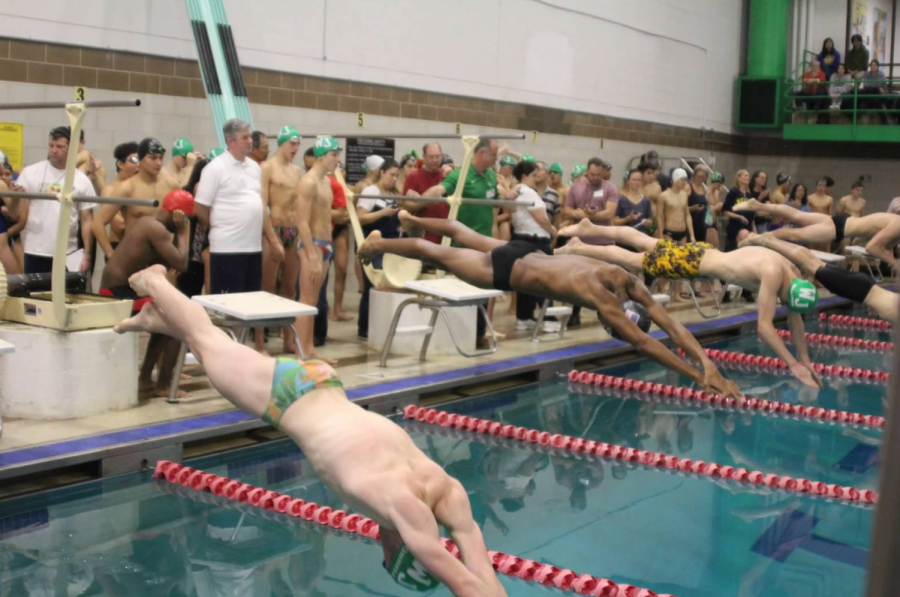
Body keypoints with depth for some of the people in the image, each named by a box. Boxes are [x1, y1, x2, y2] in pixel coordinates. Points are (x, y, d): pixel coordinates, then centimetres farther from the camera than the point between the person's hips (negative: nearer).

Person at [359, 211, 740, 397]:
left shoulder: (628, 282, -17)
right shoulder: (603, 299, -38)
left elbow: (671, 325, -17)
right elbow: (644, 344, -42)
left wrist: (707, 362, -27)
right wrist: (698, 377, -43)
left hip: (526, 254, 8)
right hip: (505, 270, -8)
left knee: (465, 236, 31)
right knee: (439, 254, 15)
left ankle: (413, 221, 58)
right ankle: (378, 243, 39)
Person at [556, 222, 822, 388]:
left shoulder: (794, 274, -7)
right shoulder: (773, 274, -34)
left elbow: (795, 319, 5)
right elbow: (764, 326, -34)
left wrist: (806, 361, 5)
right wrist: (793, 365, -31)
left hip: (704, 252, 8)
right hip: (694, 260, -8)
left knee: (645, 244, 21)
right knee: (633, 260, 8)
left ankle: (589, 228, 37)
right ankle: (578, 248, 25)